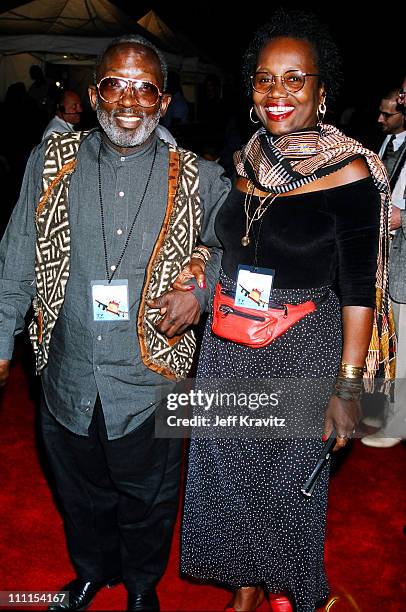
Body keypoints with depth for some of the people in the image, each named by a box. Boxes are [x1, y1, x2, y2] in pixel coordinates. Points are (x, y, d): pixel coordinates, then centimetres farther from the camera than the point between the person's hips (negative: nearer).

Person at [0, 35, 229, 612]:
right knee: (80, 493, 24)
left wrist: (200, 292, -12)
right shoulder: (50, 162, -2)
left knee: (148, 503, 19)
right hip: (68, 379, 2)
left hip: (150, 382, -1)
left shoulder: (200, 181, -7)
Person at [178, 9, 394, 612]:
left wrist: (347, 384, -16)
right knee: (230, 471, 17)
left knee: (289, 476, 14)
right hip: (227, 346, 6)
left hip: (302, 350, -5)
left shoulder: (349, 171, -14)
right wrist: (196, 272, -1)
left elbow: (359, 285, -14)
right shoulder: (248, 161, 3)